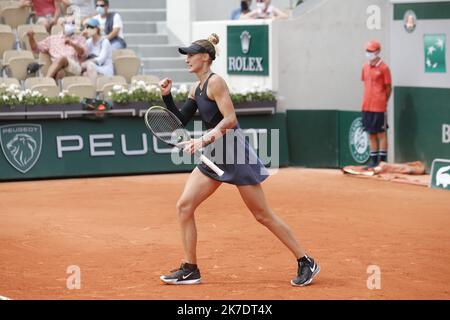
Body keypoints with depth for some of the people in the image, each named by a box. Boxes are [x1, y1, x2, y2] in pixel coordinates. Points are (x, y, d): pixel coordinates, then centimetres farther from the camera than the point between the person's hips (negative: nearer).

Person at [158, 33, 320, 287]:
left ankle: (306, 263, 7)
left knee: (263, 215, -4)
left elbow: (230, 120, -21)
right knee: (184, 206, 0)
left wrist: (204, 141, -27)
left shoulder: (215, 82, -14)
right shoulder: (196, 89, 13)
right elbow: (181, 121, 15)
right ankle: (190, 270, 7)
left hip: (236, 153, -9)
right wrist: (167, 96, 5)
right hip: (215, 158, 9)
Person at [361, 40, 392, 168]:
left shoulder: (383, 68, -8)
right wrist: (368, 101, 12)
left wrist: (383, 102, 1)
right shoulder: (365, 67, 11)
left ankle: (383, 161, 2)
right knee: (371, 134, 10)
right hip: (367, 106, 7)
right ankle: (373, 160, 16)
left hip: (379, 107, -7)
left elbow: (388, 88, -4)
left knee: (381, 133, -2)